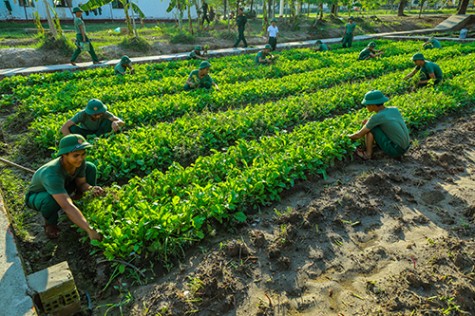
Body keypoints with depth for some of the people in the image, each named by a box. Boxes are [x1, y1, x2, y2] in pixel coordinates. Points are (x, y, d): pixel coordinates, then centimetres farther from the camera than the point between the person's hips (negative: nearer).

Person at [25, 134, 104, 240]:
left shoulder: (79, 162, -25)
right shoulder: (52, 174, -43)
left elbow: (81, 183, -9)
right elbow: (67, 207, -50)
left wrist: (91, 189, -34)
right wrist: (89, 230, -55)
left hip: (61, 188, 6)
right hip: (37, 195, -6)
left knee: (90, 168, -13)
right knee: (51, 199, -42)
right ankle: (50, 223, -5)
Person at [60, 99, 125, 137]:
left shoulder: (104, 113, -29)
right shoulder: (82, 114, -31)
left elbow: (122, 122, -37)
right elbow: (63, 128, -33)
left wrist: (115, 122, -61)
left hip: (99, 133, 1)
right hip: (85, 133, 0)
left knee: (109, 121, -29)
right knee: (71, 128, -32)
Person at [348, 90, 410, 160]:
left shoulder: (376, 117, -17)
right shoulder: (395, 110, 3)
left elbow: (359, 135, -10)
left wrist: (347, 136, 9)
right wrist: (369, 123, 8)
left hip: (394, 150, -7)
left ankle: (368, 154, 5)